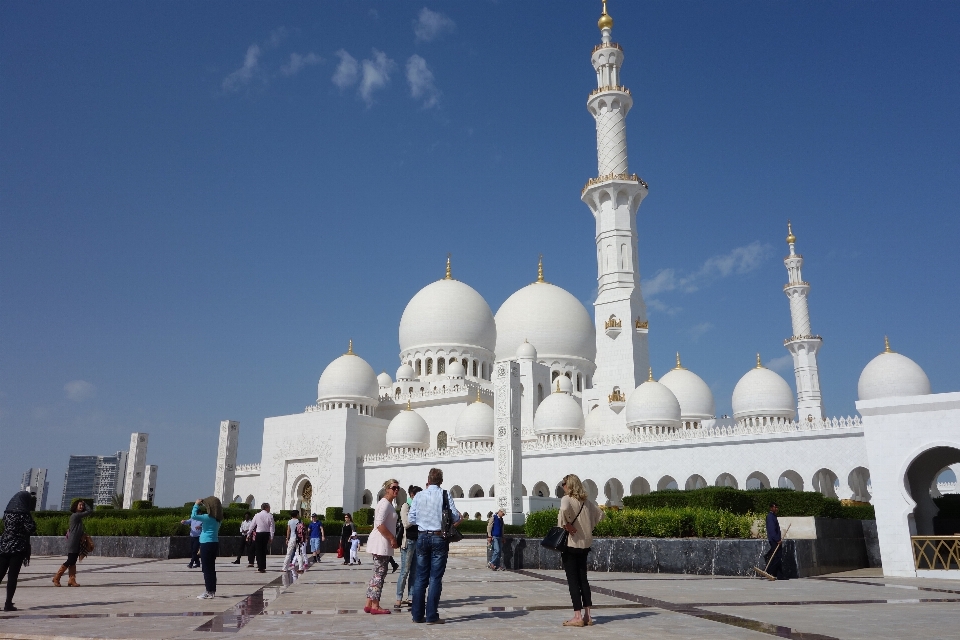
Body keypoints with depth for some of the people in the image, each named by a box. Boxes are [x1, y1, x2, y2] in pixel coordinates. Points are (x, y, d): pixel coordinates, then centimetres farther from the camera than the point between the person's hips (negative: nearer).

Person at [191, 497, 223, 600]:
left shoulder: (208, 517, -16)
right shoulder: (217, 518, 8)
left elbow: (193, 516, -23)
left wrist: (196, 505, -11)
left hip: (207, 544, -8)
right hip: (214, 543, 8)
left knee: (206, 568, -2)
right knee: (211, 568, 13)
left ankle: (209, 592, -2)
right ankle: (212, 591, 17)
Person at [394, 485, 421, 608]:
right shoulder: (406, 506, -6)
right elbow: (406, 524, -15)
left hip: (417, 541, 7)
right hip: (408, 541, -7)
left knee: (414, 571, 8)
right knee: (405, 571, -5)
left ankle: (411, 597, 13)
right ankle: (399, 599, -1)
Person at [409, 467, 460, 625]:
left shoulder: (419, 496, 1)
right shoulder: (445, 495, -7)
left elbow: (412, 519, 2)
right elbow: (456, 518, -8)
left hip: (422, 537, 3)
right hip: (439, 538, -3)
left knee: (420, 576, 11)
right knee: (435, 577, 2)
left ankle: (417, 615, 14)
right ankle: (431, 616, 1)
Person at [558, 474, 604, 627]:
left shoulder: (567, 499, -11)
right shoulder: (587, 500, 8)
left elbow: (564, 509, -34)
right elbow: (600, 514, 17)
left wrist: (566, 524, -20)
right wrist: (588, 527, 12)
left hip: (570, 544, -6)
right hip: (585, 544, 6)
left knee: (573, 580, -1)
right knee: (583, 579, 13)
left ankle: (577, 617, -1)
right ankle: (587, 616, 13)